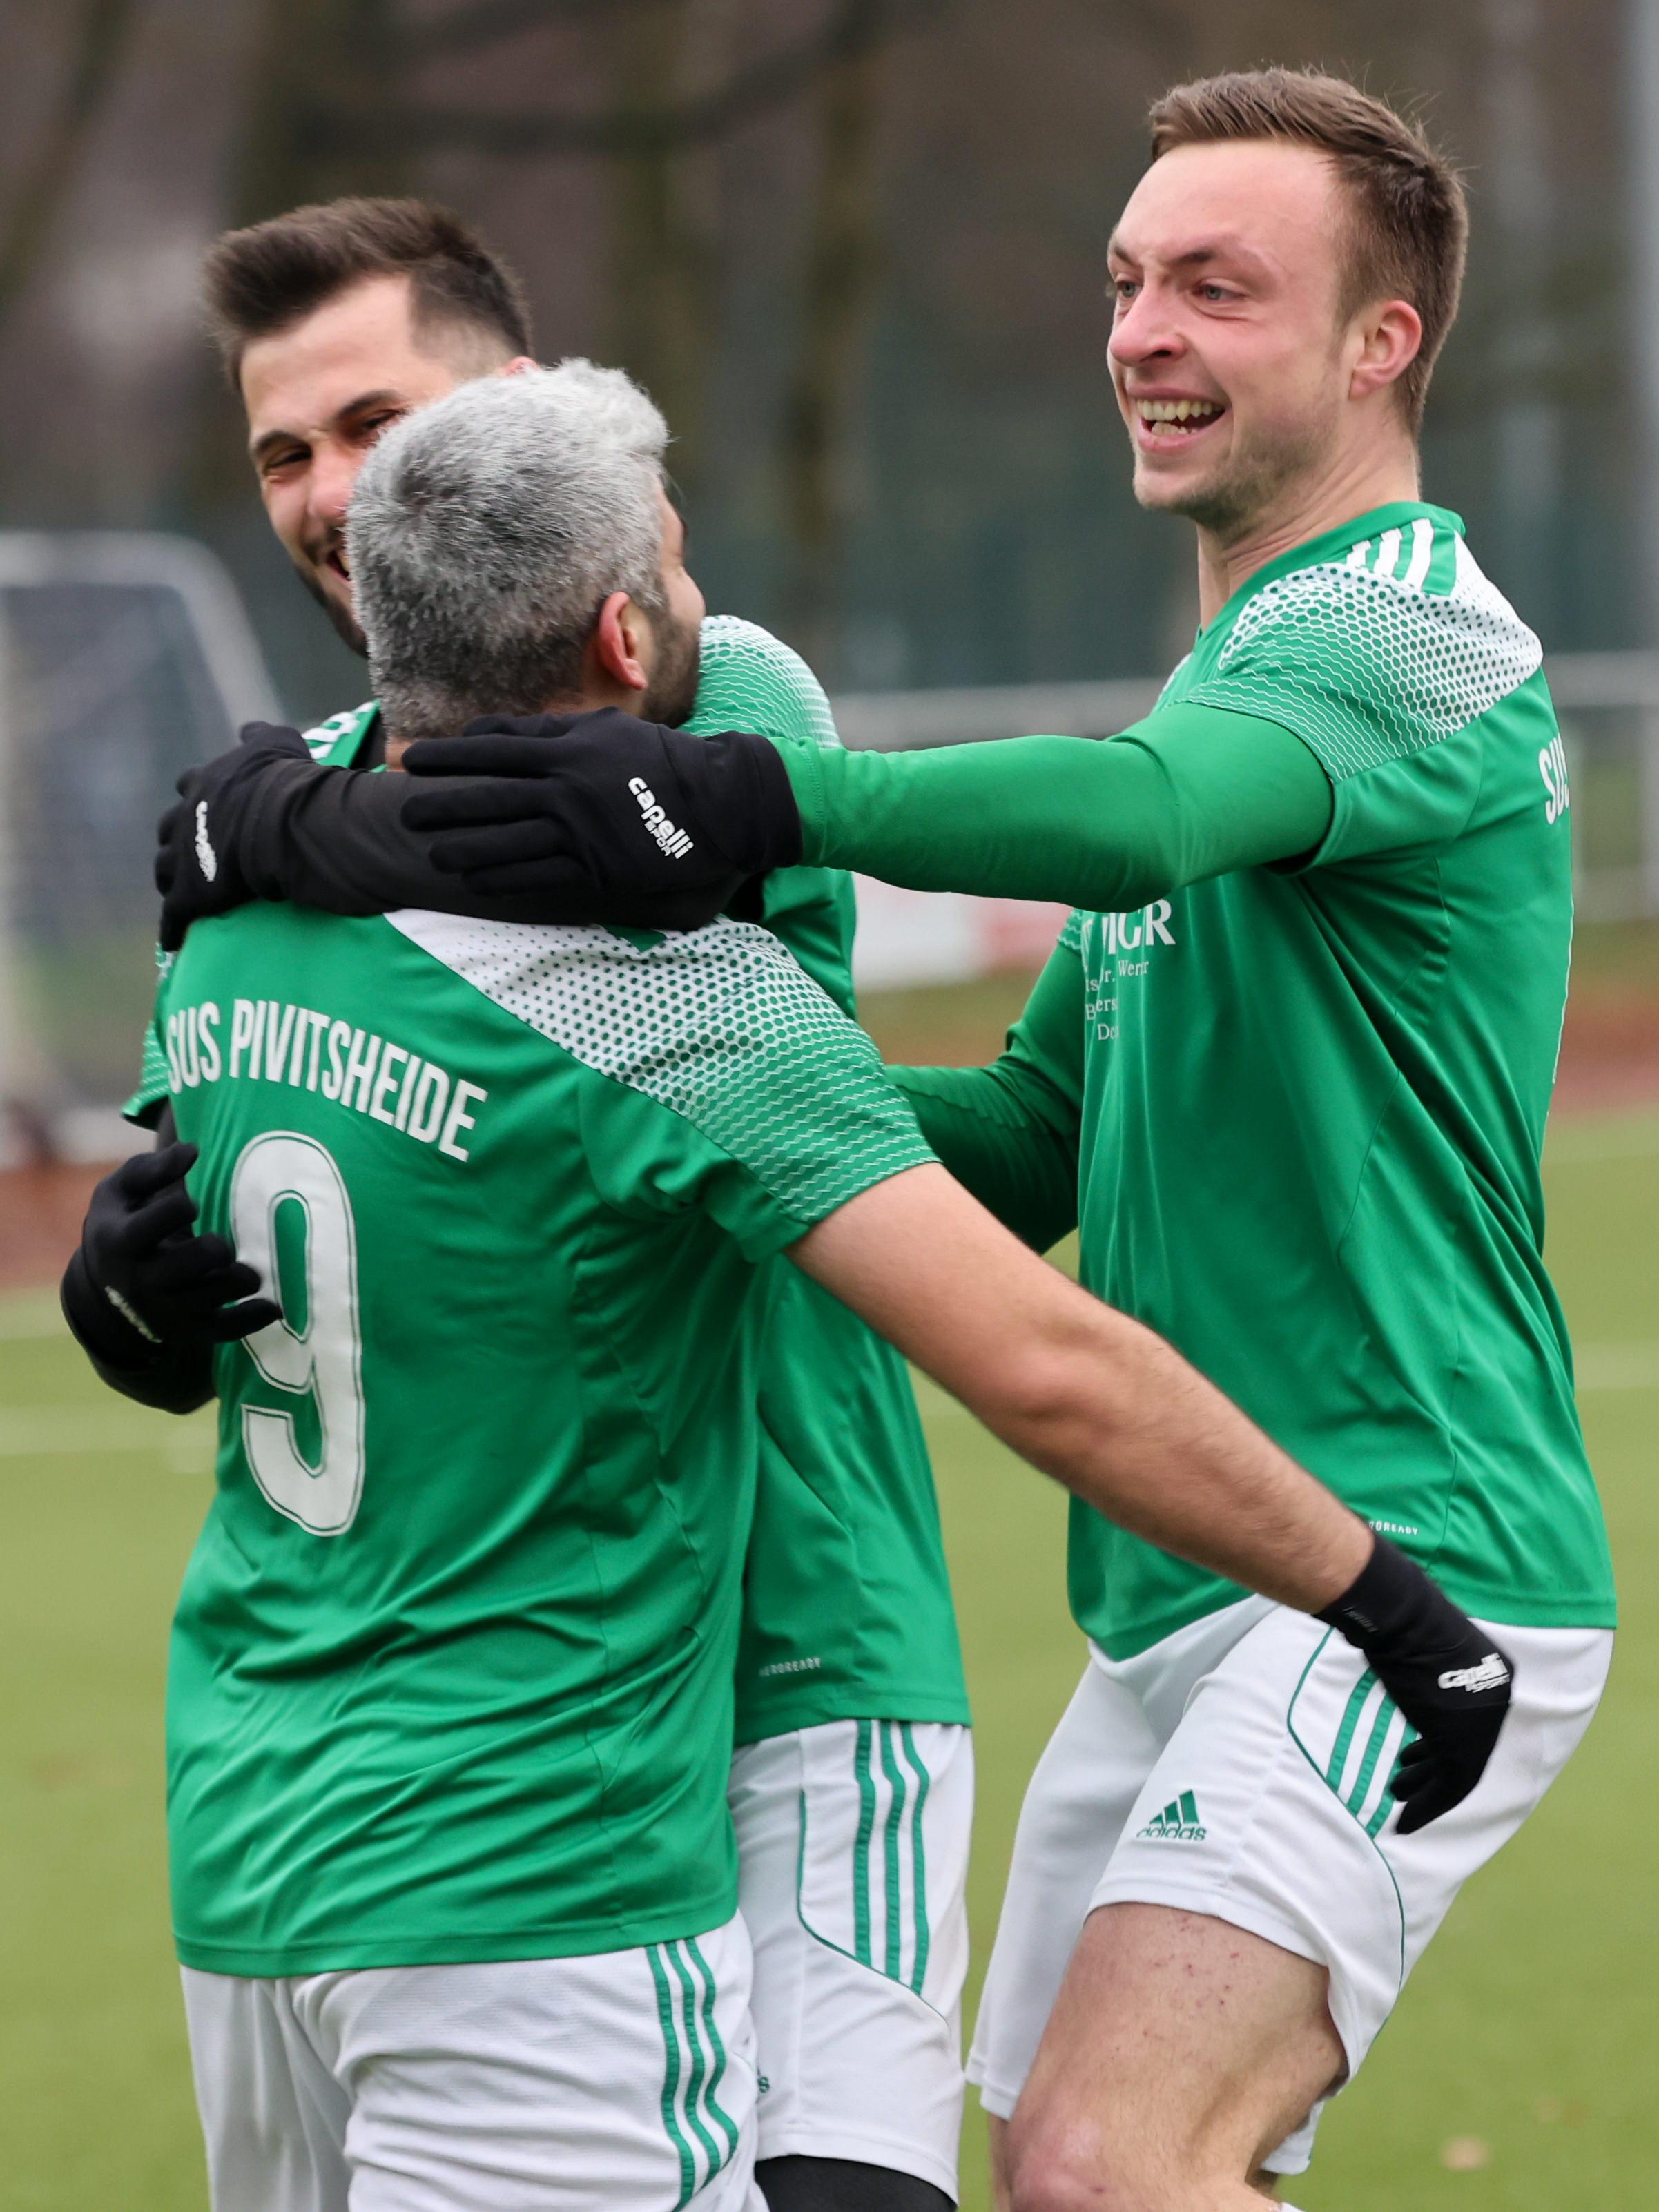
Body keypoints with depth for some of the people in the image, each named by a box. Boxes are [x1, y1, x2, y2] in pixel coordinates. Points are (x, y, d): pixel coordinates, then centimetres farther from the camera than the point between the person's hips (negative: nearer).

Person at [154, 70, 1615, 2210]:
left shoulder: (1408, 638, -10)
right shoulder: (1233, 674, 22)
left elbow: (1137, 813, -33)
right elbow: (1040, 1135, 21)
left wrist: (766, 796, -48)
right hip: (1168, 1618, 10)